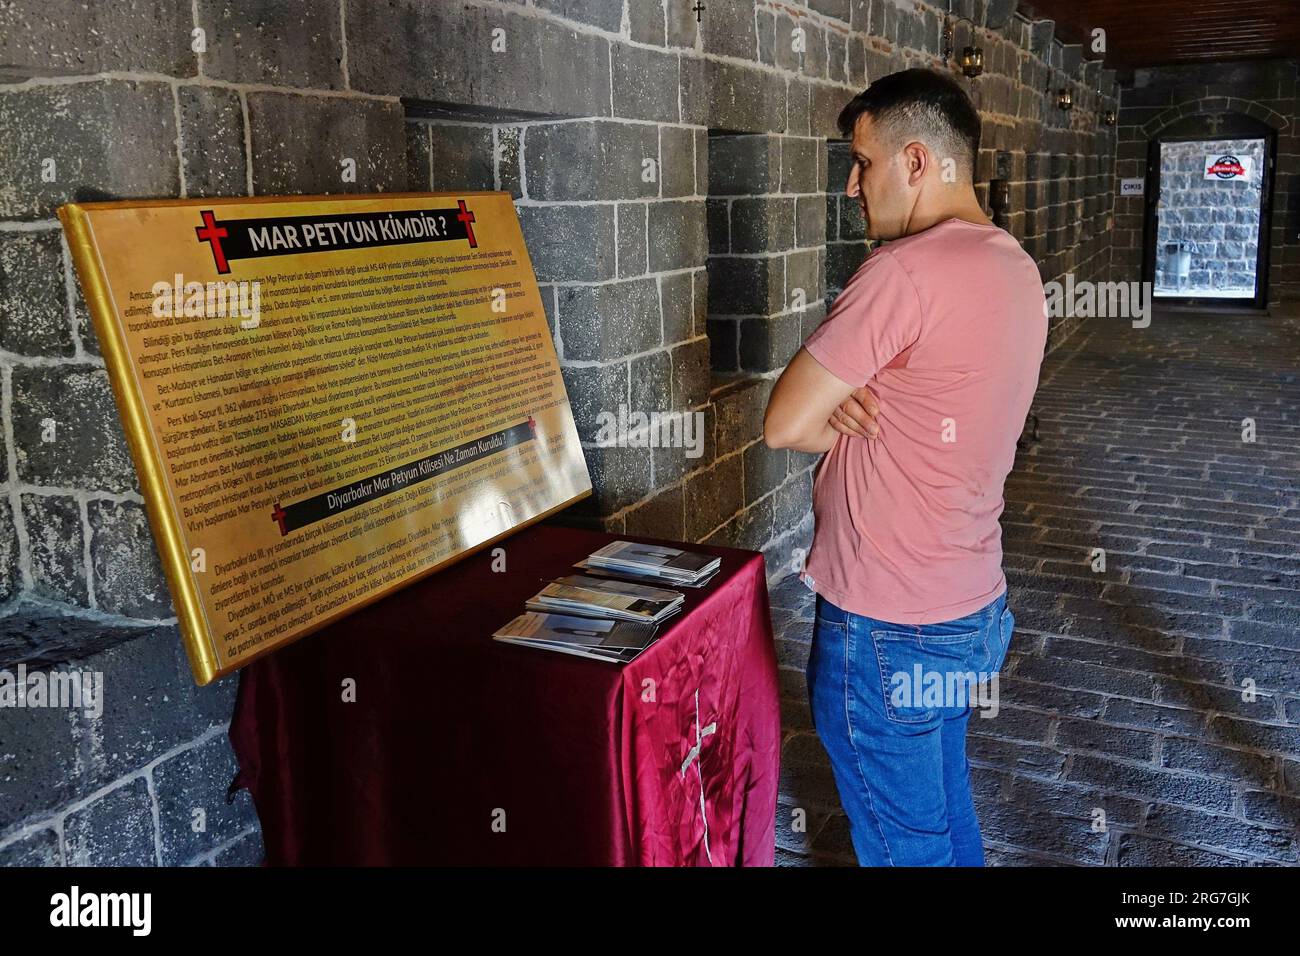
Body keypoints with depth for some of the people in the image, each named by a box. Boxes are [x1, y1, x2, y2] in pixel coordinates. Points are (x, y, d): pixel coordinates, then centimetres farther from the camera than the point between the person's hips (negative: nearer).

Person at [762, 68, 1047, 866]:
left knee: (905, 845, 10)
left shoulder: (906, 270, -23)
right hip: (975, 612, 9)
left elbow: (784, 426, -19)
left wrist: (842, 418, 0)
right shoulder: (1018, 269, 6)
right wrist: (851, 406, -8)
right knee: (950, 818, 25)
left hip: (890, 634, -9)